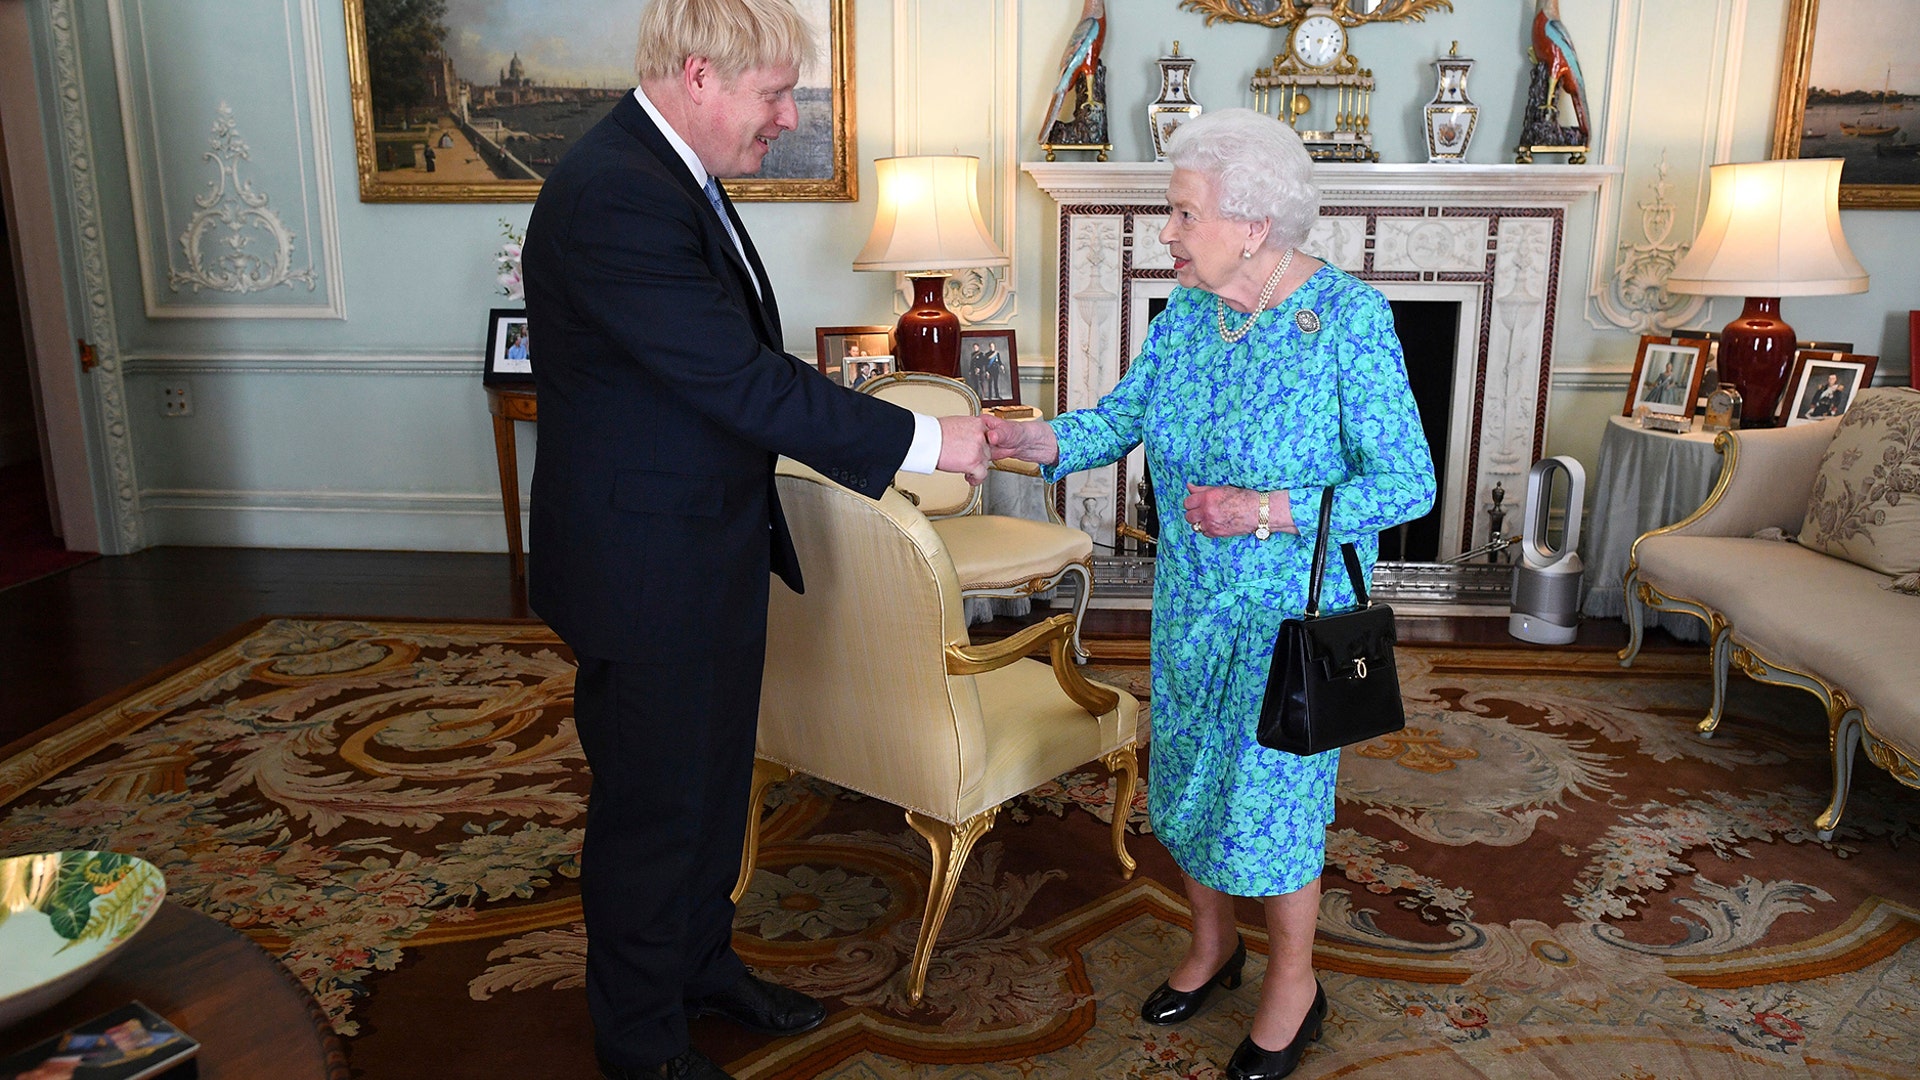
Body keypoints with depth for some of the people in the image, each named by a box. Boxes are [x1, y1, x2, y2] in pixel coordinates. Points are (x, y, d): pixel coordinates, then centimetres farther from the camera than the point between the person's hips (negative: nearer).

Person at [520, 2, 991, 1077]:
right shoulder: (613, 197, -25)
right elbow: (744, 381, -28)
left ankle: (703, 961, 44)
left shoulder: (676, 175, 8)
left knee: (714, 779, 22)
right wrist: (921, 439, -21)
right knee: (651, 806, 8)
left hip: (713, 554, 9)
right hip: (646, 574, -9)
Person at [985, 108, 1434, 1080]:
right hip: (1191, 599, 6)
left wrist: (1272, 511, -28)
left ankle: (1293, 981, 31)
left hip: (1296, 611, -6)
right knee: (1185, 774, 16)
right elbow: (1125, 416, 2)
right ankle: (1211, 943, 42)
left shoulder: (1349, 318, -19)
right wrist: (1038, 439, -17)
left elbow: (1408, 484, -18)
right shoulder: (1187, 310, -2)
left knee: (1271, 791, 4)